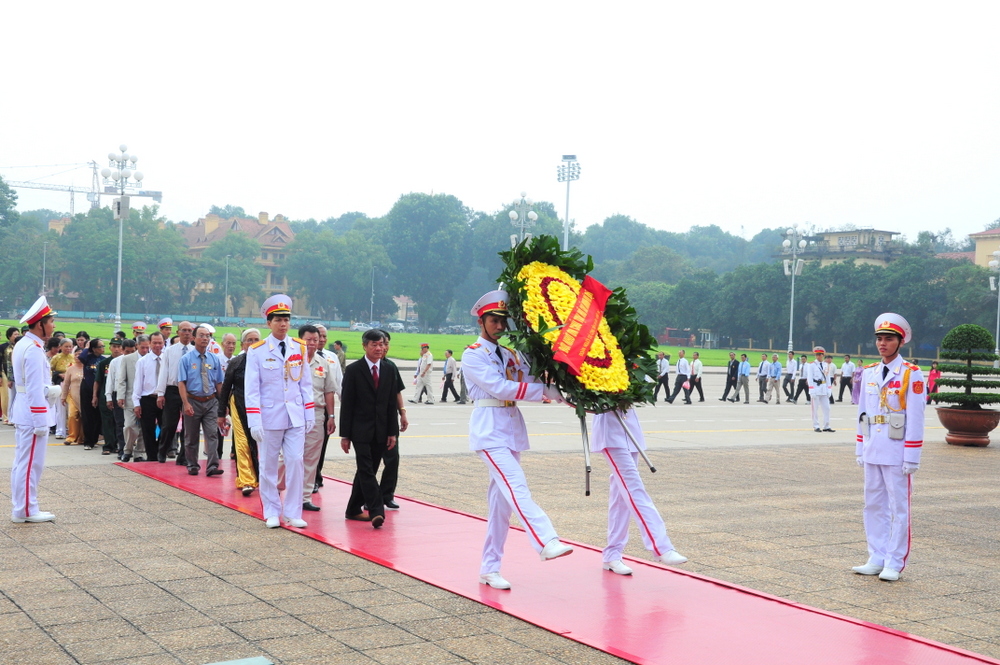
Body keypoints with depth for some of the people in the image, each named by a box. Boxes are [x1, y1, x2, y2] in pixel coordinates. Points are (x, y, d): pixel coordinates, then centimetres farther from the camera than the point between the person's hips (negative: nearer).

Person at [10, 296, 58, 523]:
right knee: (31, 463, -3)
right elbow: (36, 389, -21)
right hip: (33, 412, -10)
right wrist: (41, 422, -20)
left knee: (22, 461, 15)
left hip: (23, 411, 10)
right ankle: (26, 510, 3)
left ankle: (20, 506, 22)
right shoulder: (34, 349, -19)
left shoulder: (23, 345, 13)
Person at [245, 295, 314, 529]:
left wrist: (310, 413, 5)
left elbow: (305, 383, 10)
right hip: (270, 417, -2)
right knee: (268, 466, 6)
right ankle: (272, 513, 18)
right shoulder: (257, 351, -5)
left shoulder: (299, 348, 5)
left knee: (295, 462, -1)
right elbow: (251, 389, -7)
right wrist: (254, 422, -13)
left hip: (296, 417, 2)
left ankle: (293, 513, 8)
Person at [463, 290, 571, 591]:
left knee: (502, 500, 6)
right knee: (516, 486, -23)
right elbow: (500, 388, -16)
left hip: (513, 427, 7)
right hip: (489, 428, -7)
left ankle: (489, 569, 12)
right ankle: (546, 543, -37)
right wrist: (546, 391, -19)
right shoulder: (473, 355, -4)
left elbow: (530, 377, 3)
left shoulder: (511, 351, 16)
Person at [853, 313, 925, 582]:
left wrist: (912, 458, -12)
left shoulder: (911, 374, -8)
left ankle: (894, 563, 9)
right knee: (873, 505, 11)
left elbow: (915, 418, -10)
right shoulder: (869, 373, 9)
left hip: (897, 453, -6)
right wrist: (860, 449, 12)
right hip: (872, 452, 6)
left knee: (898, 508, 2)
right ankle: (877, 559, 20)